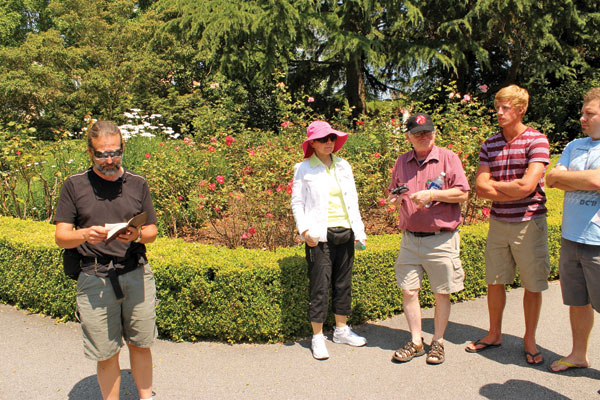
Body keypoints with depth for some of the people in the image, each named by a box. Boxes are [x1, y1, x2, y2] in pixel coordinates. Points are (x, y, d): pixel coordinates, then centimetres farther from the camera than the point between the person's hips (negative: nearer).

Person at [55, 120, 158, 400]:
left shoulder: (137, 184, 6)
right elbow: (61, 237, 1)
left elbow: (152, 231, 9)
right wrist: (85, 234, -20)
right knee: (106, 355, 7)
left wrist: (137, 235, -14)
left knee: (140, 345, 12)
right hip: (94, 280, -1)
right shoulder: (74, 185, 2)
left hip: (136, 275, 2)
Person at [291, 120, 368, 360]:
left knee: (344, 283, 13)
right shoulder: (304, 169, 0)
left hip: (345, 233, 5)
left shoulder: (343, 166, 12)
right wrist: (305, 230, -14)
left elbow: (352, 200, 15)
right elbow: (297, 203, -1)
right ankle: (318, 338, 12)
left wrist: (359, 231, 10)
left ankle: (341, 330, 29)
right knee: (320, 287, -2)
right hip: (320, 236, -5)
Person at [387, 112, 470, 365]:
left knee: (442, 293, 6)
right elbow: (392, 191, 21)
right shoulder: (402, 162, 11)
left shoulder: (448, 158, -1)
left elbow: (462, 193, -6)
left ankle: (438, 342, 23)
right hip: (410, 238, 4)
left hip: (441, 239, -3)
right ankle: (416, 342, 20)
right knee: (408, 290, 5)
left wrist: (432, 195, -16)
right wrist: (394, 199, -2)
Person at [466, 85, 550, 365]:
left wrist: (493, 184, -6)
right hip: (498, 223, 4)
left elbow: (527, 185, -18)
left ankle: (530, 340, 25)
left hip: (529, 223, -4)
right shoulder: (489, 145, 7)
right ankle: (494, 334, 29)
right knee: (495, 281, 12)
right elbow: (480, 188, -3)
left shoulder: (536, 140, -6)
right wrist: (513, 191, -14)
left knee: (533, 285, 7)